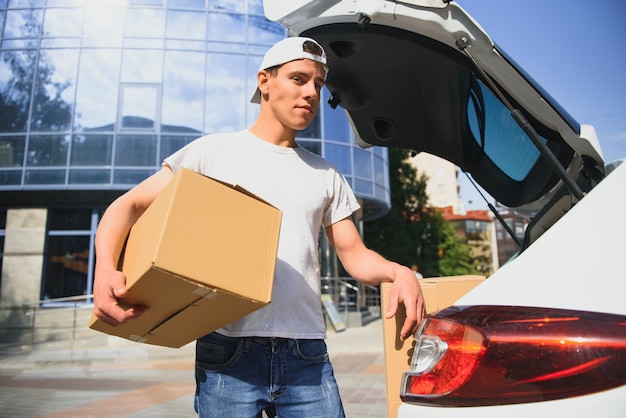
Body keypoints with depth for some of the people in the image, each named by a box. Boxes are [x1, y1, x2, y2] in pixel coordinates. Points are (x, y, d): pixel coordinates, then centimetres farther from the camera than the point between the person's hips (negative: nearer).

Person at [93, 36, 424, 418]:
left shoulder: (326, 176, 13)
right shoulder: (214, 151, 4)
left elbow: (354, 254, 13)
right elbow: (130, 205, 3)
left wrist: (400, 272, -8)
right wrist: (106, 268, -16)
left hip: (308, 357, 3)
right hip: (228, 352, -2)